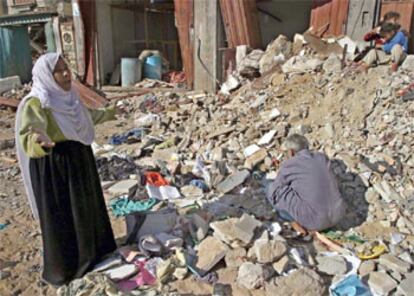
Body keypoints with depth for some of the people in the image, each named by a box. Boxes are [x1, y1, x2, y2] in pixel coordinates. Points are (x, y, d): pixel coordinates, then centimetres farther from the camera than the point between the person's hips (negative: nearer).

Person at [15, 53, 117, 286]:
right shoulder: (36, 103, -22)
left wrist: (106, 114, 35)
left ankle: (90, 249, 42)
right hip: (54, 166, -8)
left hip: (80, 158, 8)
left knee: (85, 205, 21)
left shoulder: (67, 95, 1)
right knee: (62, 216, 5)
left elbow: (84, 115, 20)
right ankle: (64, 266, 25)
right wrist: (39, 142, -57)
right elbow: (28, 137, -34)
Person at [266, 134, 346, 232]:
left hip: (314, 221, -6)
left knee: (271, 189, 3)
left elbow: (272, 193, 8)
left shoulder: (289, 165, -4)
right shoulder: (322, 157, 11)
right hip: (337, 215, 6)